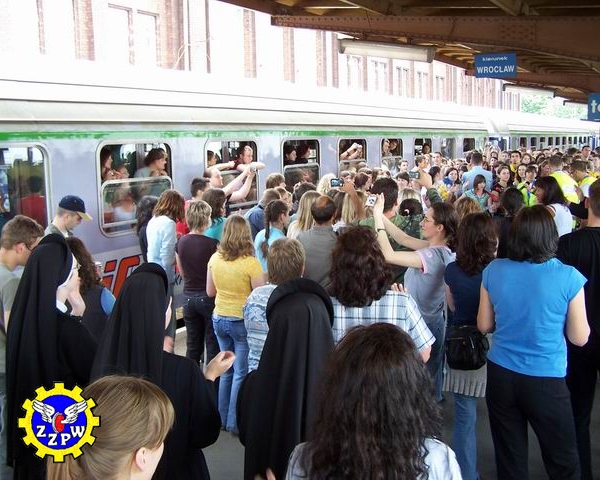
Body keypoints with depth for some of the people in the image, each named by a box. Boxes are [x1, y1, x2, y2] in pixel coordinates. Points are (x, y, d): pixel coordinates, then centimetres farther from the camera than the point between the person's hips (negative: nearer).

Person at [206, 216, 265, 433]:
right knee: (241, 373, 7)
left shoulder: (215, 259, -4)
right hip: (242, 321, -5)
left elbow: (210, 291, 6)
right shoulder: (251, 263, -19)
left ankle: (223, 418, 29)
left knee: (227, 370, 20)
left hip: (219, 319, 5)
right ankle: (234, 422, 14)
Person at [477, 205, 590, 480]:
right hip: (546, 382, -3)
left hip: (501, 376, 3)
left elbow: (484, 325, 4)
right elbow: (580, 338, -5)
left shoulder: (494, 271, -7)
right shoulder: (568, 277, -15)